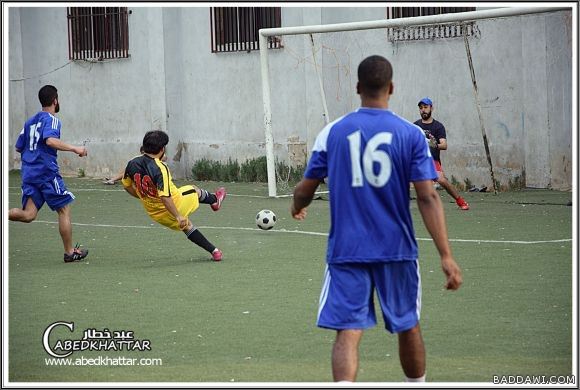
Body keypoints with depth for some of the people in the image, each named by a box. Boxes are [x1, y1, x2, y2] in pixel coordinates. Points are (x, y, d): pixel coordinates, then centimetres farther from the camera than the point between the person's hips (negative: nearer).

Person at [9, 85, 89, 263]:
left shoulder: (30, 121, 18)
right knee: (64, 210, 5)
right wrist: (75, 149, -22)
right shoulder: (52, 120, -6)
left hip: (29, 172, 7)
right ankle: (70, 252, 10)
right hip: (47, 172, -7)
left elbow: (19, 147, 20)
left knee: (28, 215, 0)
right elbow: (50, 140, -25)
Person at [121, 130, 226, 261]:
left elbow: (127, 186, 6)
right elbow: (164, 197, -36)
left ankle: (213, 250, 35)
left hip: (155, 214, 6)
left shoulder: (132, 164, -11)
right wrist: (178, 216, -30)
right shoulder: (160, 169, -31)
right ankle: (215, 200, 56)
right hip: (174, 205, -6)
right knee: (194, 190, 25)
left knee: (186, 226, 28)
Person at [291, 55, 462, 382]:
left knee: (348, 333, -6)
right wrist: (446, 256, -10)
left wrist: (297, 208, 30)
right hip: (397, 250, 0)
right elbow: (428, 198, -9)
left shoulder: (333, 132, 0)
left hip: (346, 251, 0)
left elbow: (305, 190, 5)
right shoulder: (411, 134, -3)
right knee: (408, 326, 19)